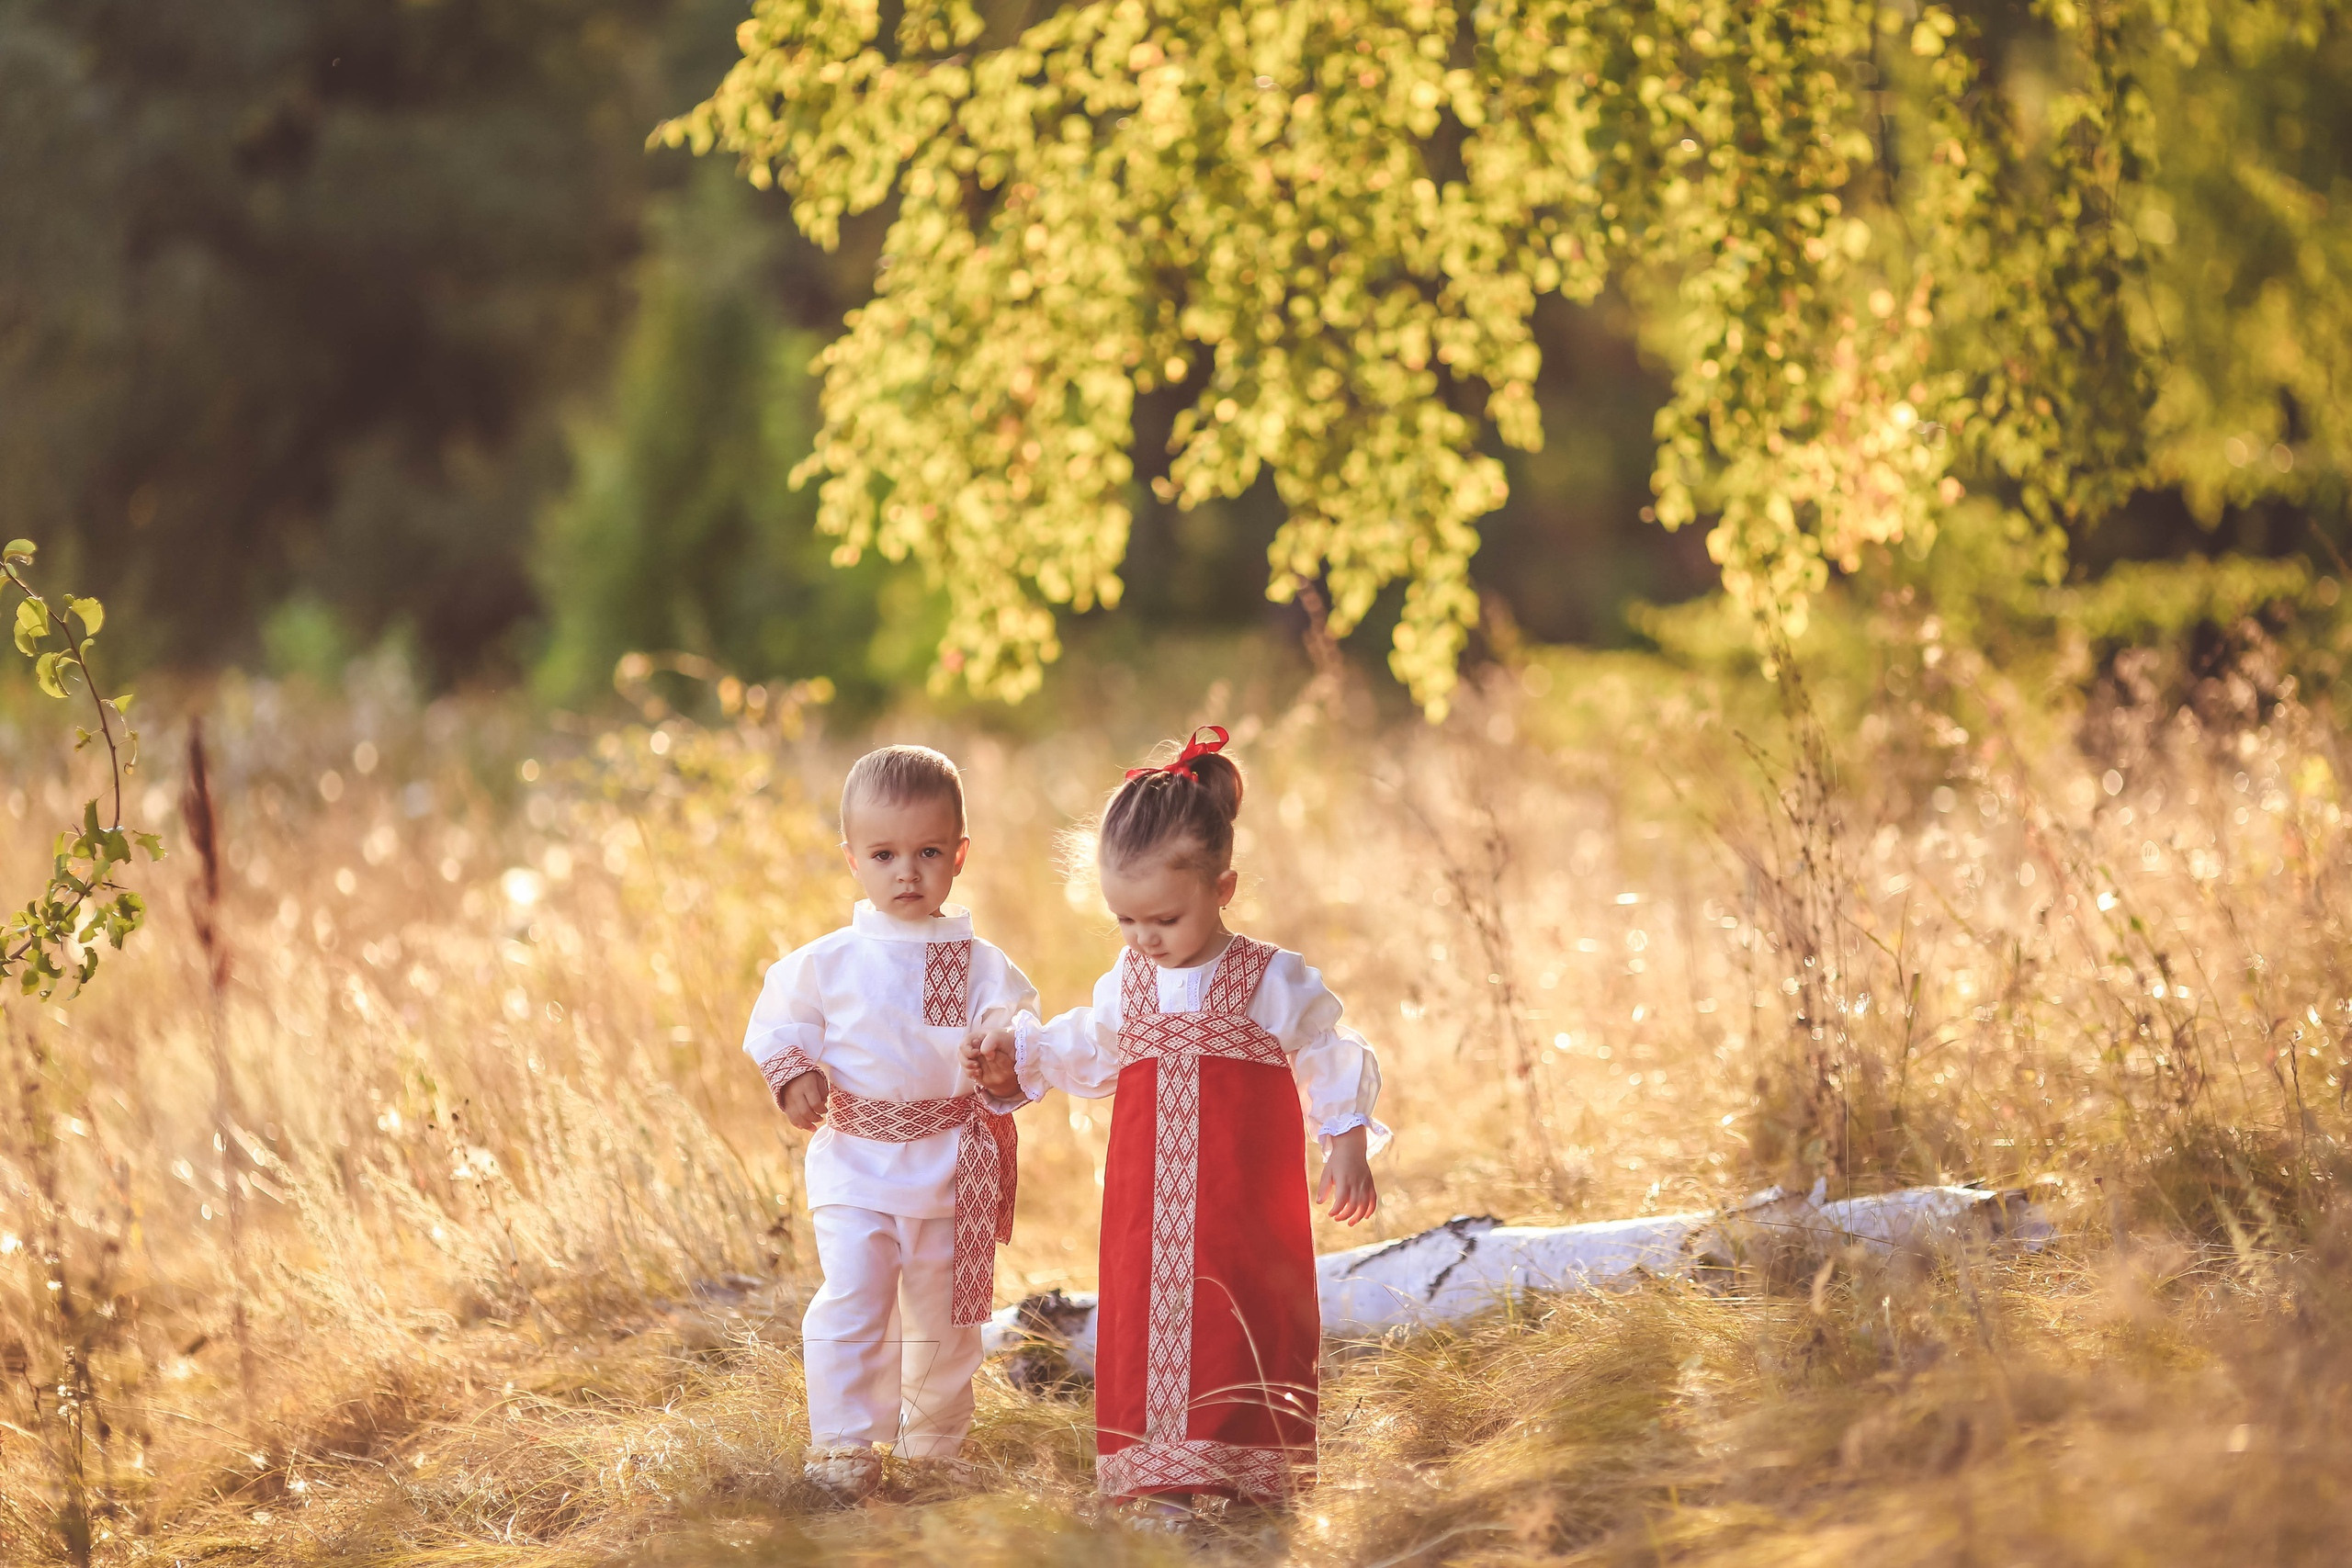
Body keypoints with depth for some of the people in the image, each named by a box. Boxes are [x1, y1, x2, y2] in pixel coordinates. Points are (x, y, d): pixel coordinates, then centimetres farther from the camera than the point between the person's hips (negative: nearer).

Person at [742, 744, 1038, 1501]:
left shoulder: (982, 966, -3)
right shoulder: (826, 962, -3)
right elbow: (778, 1023, 8)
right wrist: (794, 1074, -11)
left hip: (952, 1167, 1)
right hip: (855, 1162, -1)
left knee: (943, 1311, 14)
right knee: (850, 1300, -13)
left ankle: (934, 1438, 33)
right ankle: (843, 1445, -5)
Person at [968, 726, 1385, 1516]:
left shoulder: (1272, 982, -7)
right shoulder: (1127, 983, 7)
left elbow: (1330, 1059, 2)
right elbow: (1088, 1049, 22)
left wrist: (1348, 1144, -1)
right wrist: (1018, 1059, 10)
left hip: (1246, 1212, -4)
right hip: (1148, 1210, 4)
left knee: (1245, 1327, -3)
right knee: (1148, 1318, 0)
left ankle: (1248, 1474, 6)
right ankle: (1163, 1479, 4)